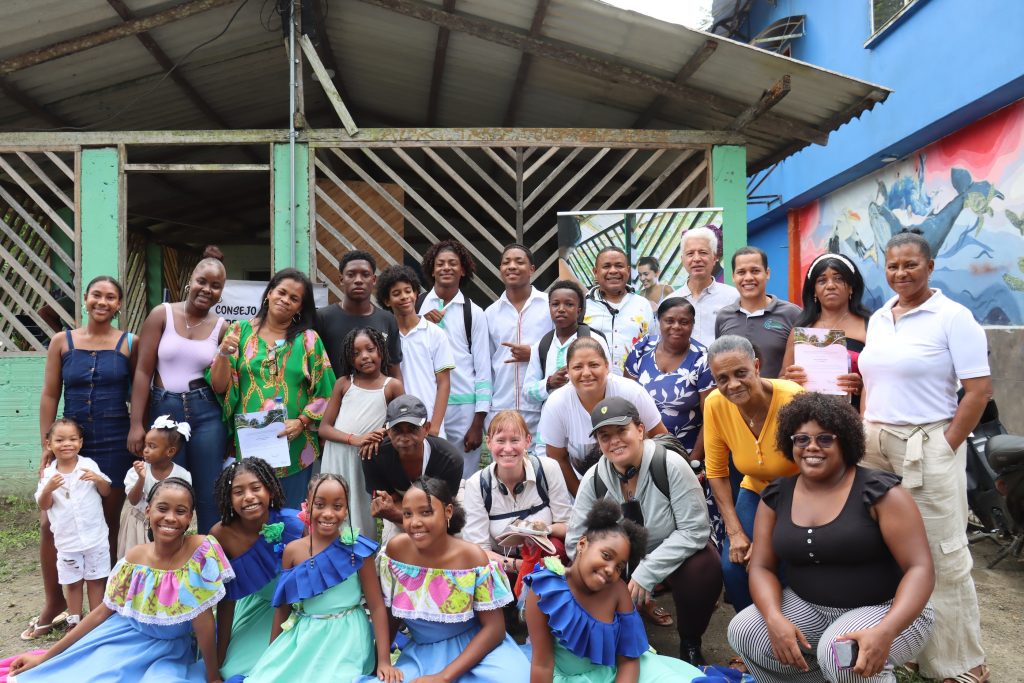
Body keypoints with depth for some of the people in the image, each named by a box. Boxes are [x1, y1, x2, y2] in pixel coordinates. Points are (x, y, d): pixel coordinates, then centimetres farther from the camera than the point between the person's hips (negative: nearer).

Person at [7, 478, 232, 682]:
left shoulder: (201, 549, -24)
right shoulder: (135, 557, -10)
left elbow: (203, 616, -19)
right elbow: (103, 611, 3)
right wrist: (45, 657, 3)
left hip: (172, 652, -3)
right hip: (126, 637, 4)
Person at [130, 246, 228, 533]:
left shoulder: (222, 328, 5)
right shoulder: (162, 314, 0)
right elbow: (143, 371, -3)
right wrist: (136, 424, -6)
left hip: (206, 414, 1)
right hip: (163, 411, -1)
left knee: (210, 497, 4)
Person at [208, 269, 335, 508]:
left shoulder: (308, 339, 3)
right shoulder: (242, 332, 5)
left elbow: (323, 393, 2)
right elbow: (220, 387, 3)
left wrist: (301, 422, -11)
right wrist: (224, 354, -13)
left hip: (294, 446, 0)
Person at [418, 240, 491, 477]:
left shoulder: (474, 313, 2)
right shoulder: (418, 306, 5)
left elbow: (483, 369, 2)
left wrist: (478, 422, -1)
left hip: (463, 406, -1)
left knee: (464, 478, 5)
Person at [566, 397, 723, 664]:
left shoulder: (670, 465, -26)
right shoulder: (593, 480, -16)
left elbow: (694, 531, -24)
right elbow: (576, 541, -10)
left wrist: (646, 574, -30)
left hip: (675, 553, -2)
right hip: (625, 558, 2)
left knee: (703, 571, -32)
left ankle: (690, 646, -4)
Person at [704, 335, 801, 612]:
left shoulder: (792, 399, -29)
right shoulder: (715, 405, -18)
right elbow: (716, 473, -4)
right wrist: (735, 532, -11)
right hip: (757, 489, 3)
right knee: (732, 567, -11)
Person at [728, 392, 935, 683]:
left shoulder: (880, 492, -14)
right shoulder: (776, 496, -1)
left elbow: (920, 568, -17)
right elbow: (762, 567, 0)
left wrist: (886, 631, -32)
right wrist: (775, 619, -20)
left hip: (885, 609, -5)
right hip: (808, 607, 5)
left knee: (841, 654, -34)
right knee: (743, 631, -17)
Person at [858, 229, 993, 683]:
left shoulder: (953, 317, -8)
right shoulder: (878, 319, 12)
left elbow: (979, 389, -11)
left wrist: (947, 446, -12)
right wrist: (864, 435, 10)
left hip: (928, 447, -6)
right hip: (875, 445, 6)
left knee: (941, 555, 3)